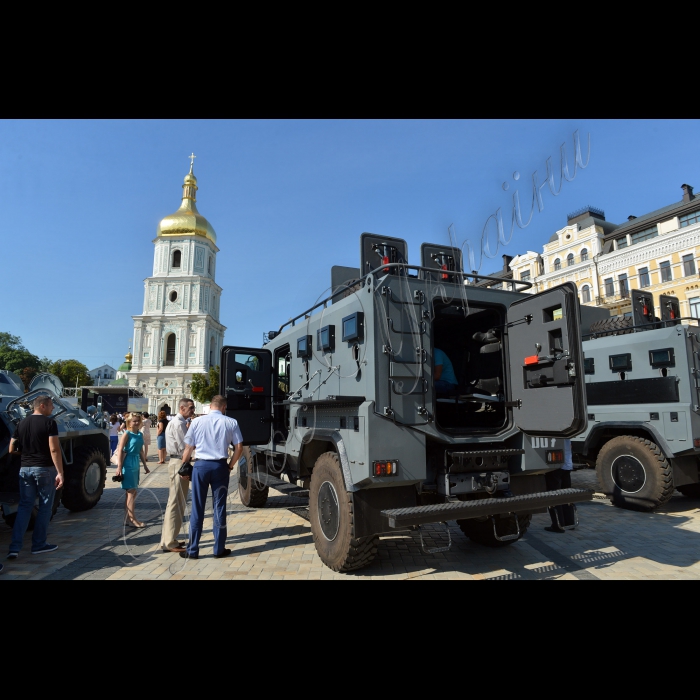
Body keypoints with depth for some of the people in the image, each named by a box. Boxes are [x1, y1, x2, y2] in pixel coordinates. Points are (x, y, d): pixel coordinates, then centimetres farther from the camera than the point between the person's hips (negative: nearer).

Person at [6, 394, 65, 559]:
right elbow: (54, 449, -19)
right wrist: (60, 472, -19)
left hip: (25, 468, 6)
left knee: (24, 506, 11)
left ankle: (15, 547, 5)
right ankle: (38, 544, 14)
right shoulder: (49, 422, -12)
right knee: (45, 507, 7)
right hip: (45, 469, -6)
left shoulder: (22, 423, 9)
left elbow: (11, 449, 13)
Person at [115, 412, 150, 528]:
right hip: (128, 463, -7)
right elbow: (120, 450, -14)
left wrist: (145, 465, 21)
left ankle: (127, 518, 21)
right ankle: (132, 519, 1)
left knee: (131, 492, 12)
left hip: (136, 464, 8)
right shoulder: (127, 434, -10)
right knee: (131, 492, -4)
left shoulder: (140, 434, 11)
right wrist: (119, 467, -19)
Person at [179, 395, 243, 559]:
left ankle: (192, 550, 17)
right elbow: (239, 448, -2)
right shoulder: (231, 422, -1)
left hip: (201, 465, 0)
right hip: (220, 466, 0)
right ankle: (219, 549, 17)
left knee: (197, 508, 8)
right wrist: (230, 465, 10)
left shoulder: (197, 421, 0)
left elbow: (188, 448, 3)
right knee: (219, 507, 9)